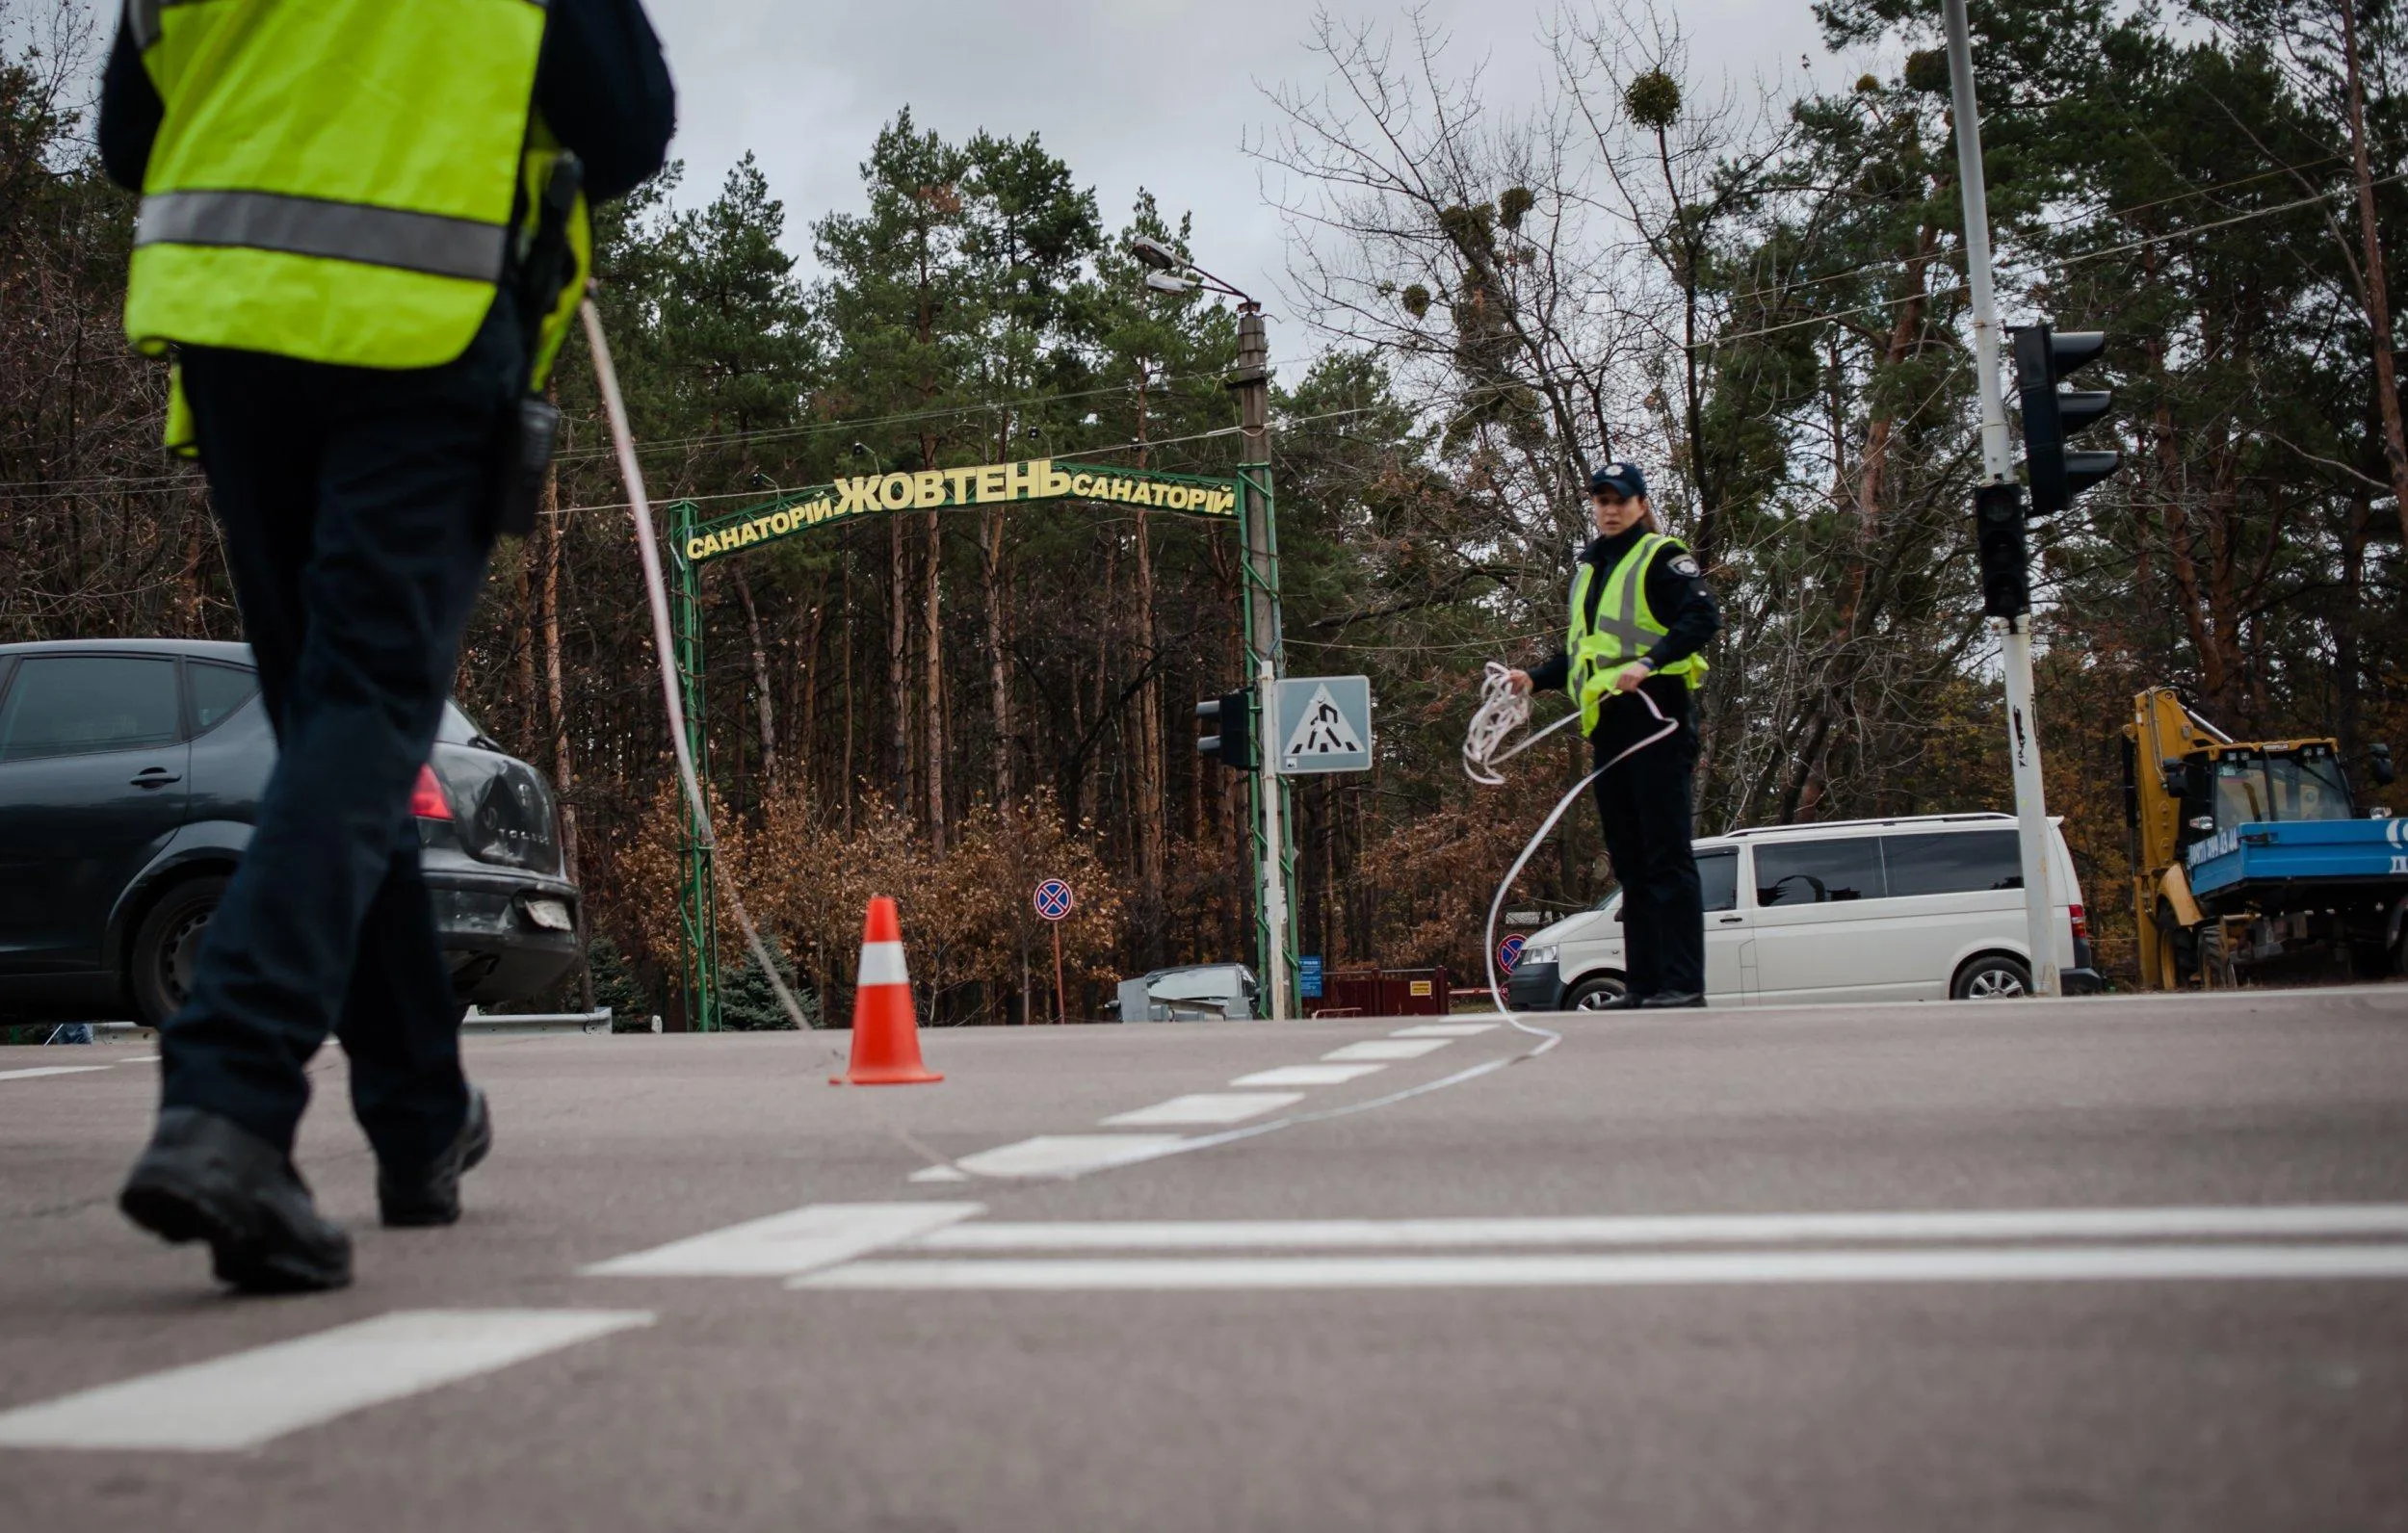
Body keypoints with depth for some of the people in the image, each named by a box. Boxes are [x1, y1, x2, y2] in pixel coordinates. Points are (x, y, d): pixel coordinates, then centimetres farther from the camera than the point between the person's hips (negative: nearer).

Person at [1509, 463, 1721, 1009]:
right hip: (1608, 727, 8)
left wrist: (1649, 662, -27)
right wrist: (1535, 678, 16)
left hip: (1654, 715, -8)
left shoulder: (1662, 557, -1)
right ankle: (1644, 983, 11)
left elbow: (1703, 617, -16)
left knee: (1667, 856, -9)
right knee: (1629, 860, 8)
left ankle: (1684, 982, -9)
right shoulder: (1588, 570, 22)